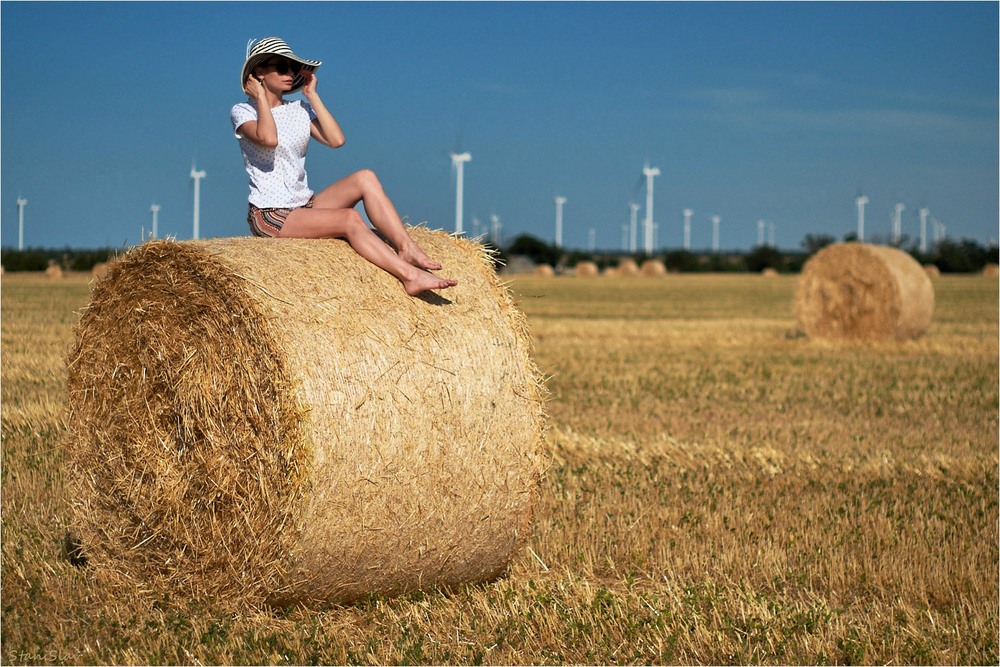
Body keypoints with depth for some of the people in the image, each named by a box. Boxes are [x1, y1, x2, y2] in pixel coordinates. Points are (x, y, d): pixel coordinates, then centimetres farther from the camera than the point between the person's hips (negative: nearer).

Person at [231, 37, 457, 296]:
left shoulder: (300, 110, 13)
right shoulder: (243, 111, -2)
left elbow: (336, 139, -4)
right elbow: (268, 139, -26)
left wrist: (312, 95, 2)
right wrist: (260, 97, -10)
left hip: (305, 206, 6)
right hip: (270, 215, -6)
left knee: (365, 178, -17)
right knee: (350, 219, -28)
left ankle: (407, 249, -26)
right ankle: (409, 275, -33)